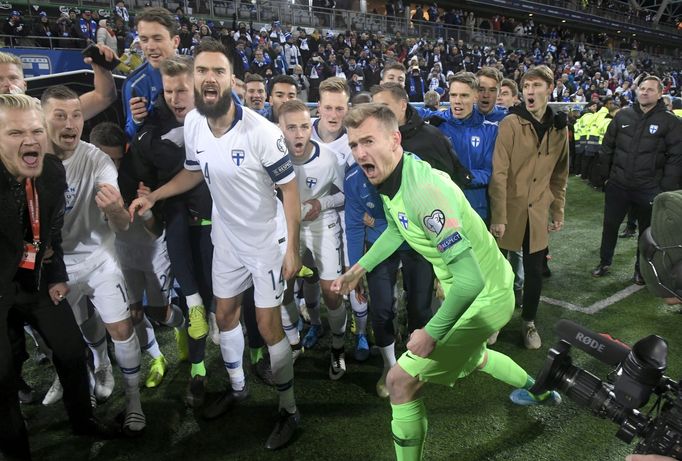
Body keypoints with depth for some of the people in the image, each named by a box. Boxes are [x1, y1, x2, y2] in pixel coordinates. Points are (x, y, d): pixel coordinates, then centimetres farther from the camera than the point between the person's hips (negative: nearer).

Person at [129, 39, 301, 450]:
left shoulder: (260, 131, -25)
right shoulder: (193, 123, -6)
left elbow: (290, 189, -18)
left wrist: (292, 250, -18)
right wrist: (152, 197, 5)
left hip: (266, 240, -6)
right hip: (226, 239, 6)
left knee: (269, 325, -2)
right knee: (225, 314, 18)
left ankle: (289, 409, 20)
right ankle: (237, 387, 43)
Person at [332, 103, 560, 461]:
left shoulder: (424, 190, -33)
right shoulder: (391, 179, -5)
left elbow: (471, 278, -34)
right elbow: (396, 230, 18)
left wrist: (432, 333, -26)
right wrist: (358, 269, 19)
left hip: (484, 298, -9)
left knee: (400, 380, -8)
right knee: (469, 355, 36)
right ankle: (538, 391, 62)